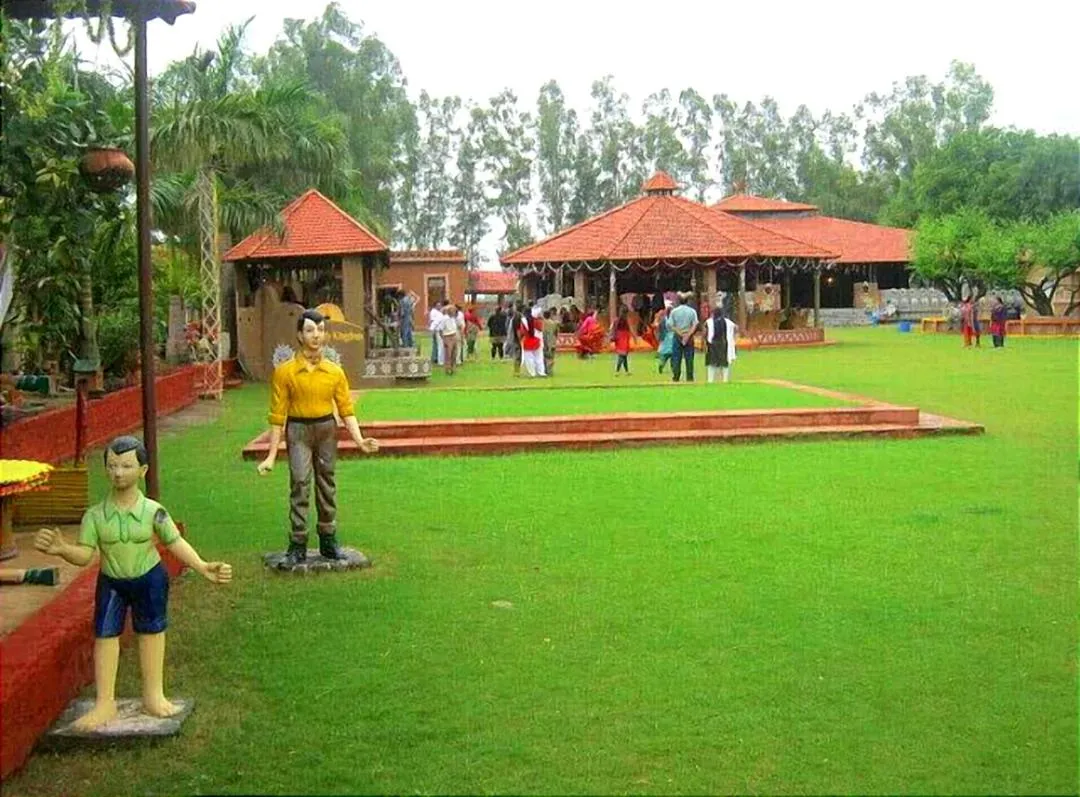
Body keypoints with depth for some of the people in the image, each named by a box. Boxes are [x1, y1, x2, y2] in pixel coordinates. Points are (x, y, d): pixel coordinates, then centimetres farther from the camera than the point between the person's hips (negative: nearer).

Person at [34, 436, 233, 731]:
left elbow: (175, 543, -10)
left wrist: (203, 568, -18)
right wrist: (61, 549, -36)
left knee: (151, 633, 13)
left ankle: (153, 695, 28)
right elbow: (85, 554, -15)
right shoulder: (95, 515, -15)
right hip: (110, 583, 1)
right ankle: (104, 703, 15)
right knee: (105, 636, 3)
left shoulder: (153, 511, -17)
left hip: (150, 579, -1)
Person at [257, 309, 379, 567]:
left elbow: (346, 409, 4)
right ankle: (297, 546, -4)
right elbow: (277, 415, -5)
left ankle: (328, 542, 22)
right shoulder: (285, 372, -7)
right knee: (300, 484, -10)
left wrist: (359, 440, -10)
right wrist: (271, 456, -6)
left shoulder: (335, 371, 2)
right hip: (298, 430, -3)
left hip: (327, 428, 3)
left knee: (327, 485, 10)